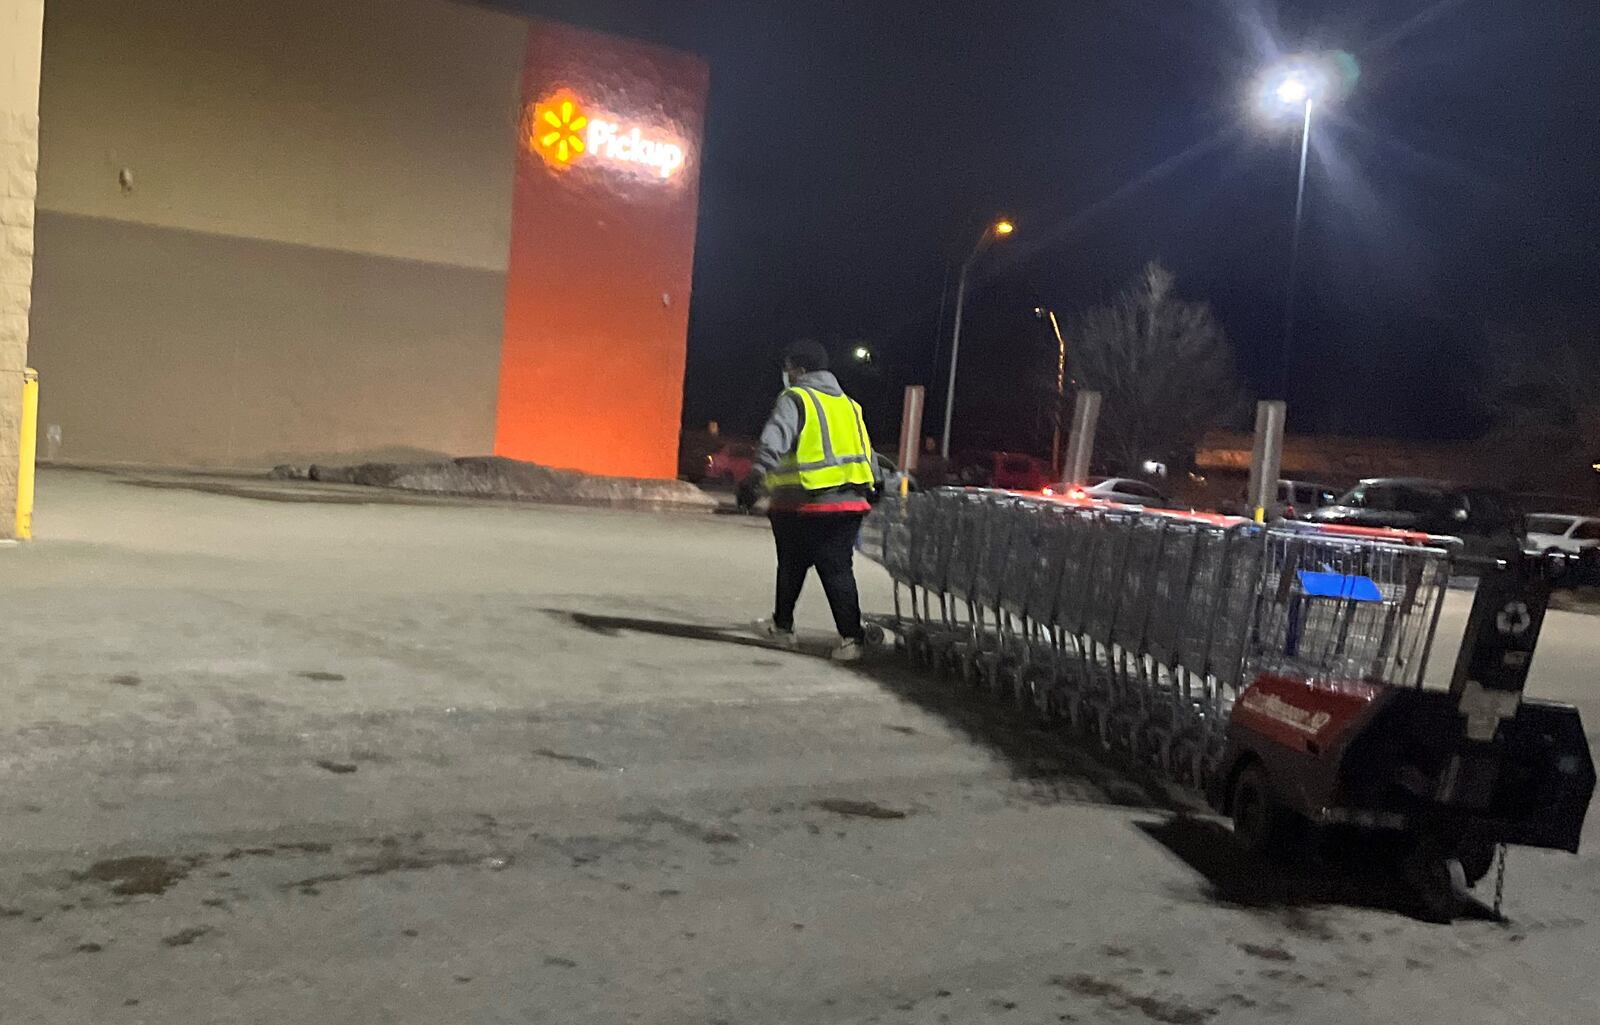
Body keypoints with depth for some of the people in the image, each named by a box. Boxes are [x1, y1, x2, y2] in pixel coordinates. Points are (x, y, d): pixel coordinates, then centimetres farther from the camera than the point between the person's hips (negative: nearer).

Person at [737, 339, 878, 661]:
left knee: (791, 567, 14)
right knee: (839, 570, 4)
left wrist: (755, 477, -32)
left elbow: (774, 440, -22)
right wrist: (870, 488, 30)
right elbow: (869, 456, 21)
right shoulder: (849, 404, 18)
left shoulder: (795, 399, -4)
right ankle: (851, 637, -7)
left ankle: (782, 626, 30)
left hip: (803, 505, -5)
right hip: (849, 502, 5)